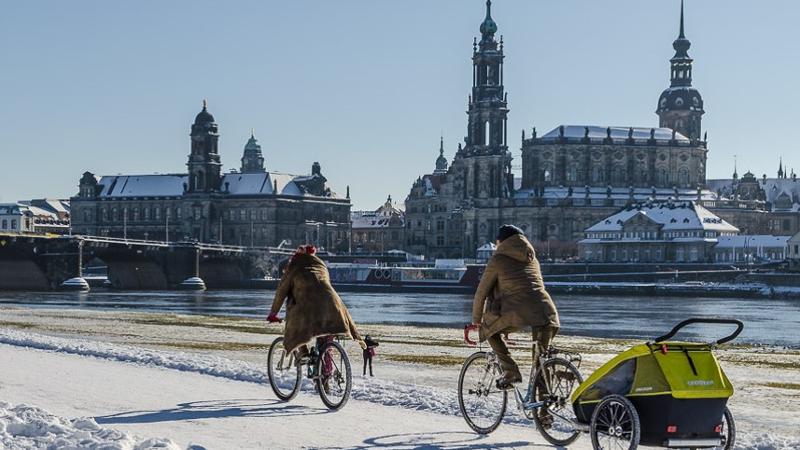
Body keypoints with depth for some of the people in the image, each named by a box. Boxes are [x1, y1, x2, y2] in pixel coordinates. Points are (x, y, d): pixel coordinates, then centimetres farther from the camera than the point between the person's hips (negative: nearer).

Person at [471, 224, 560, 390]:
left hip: (519, 312, -5)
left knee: (490, 330, 21)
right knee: (541, 360, 19)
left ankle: (511, 371, 7)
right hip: (546, 313, 5)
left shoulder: (497, 260, 12)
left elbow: (482, 293, 15)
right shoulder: (532, 259, 29)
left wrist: (476, 320, 30)